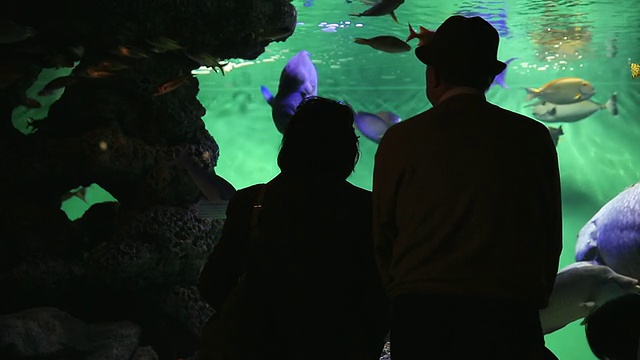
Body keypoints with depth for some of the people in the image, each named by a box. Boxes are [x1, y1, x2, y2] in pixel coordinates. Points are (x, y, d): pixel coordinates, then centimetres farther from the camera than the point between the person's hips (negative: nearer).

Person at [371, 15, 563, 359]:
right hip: (508, 317, 1)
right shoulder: (533, 137, 5)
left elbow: (382, 237, 7)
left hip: (420, 317, -1)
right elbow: (551, 237, 10)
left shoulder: (400, 139, 2)